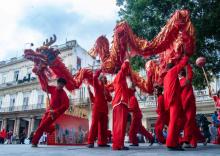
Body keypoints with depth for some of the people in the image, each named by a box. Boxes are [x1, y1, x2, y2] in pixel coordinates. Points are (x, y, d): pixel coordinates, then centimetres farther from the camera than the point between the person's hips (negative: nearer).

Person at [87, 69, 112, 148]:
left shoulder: (106, 89, 19)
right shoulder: (97, 85, 4)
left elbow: (109, 99, 15)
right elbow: (95, 77, -13)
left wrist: (107, 94, -3)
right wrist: (101, 69, -6)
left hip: (104, 109, 6)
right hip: (97, 108, -6)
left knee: (103, 125, 5)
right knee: (94, 124, -9)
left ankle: (102, 142, 11)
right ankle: (90, 142, -7)